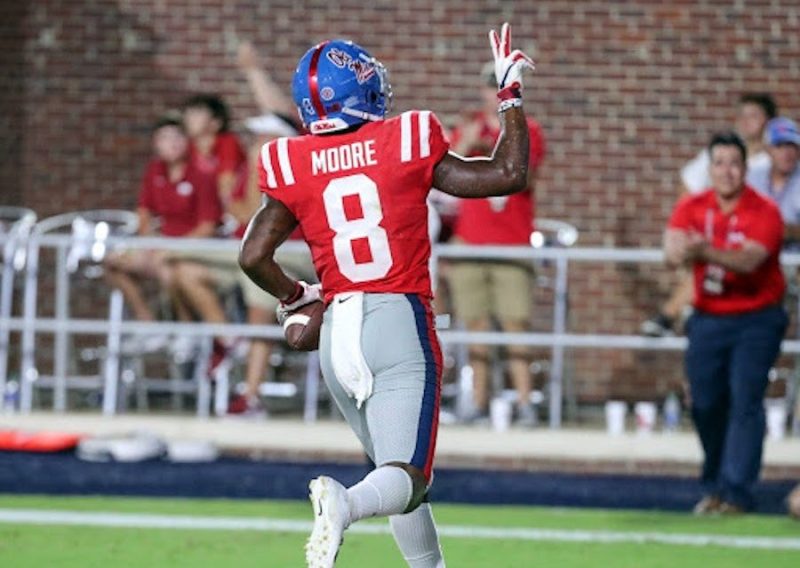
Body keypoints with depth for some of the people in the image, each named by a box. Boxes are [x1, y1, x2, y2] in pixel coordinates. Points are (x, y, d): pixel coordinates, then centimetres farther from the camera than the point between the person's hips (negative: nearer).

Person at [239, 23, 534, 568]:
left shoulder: (295, 167, 5)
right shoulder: (406, 145, -1)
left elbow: (254, 256, 0)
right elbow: (510, 175, 4)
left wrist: (297, 297, 20)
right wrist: (510, 94, 16)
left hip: (338, 333, 4)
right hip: (399, 322, -4)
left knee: (402, 472, 20)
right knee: (406, 477, -14)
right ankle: (345, 502, -45)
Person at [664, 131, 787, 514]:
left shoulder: (764, 212, -12)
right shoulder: (693, 207, 0)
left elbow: (749, 260, -28)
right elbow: (672, 250, -17)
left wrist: (706, 251, -45)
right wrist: (683, 252, -41)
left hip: (756, 321, -4)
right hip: (708, 320, 4)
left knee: (745, 403, -13)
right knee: (705, 404, 5)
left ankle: (736, 493, -13)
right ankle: (714, 486, 24)